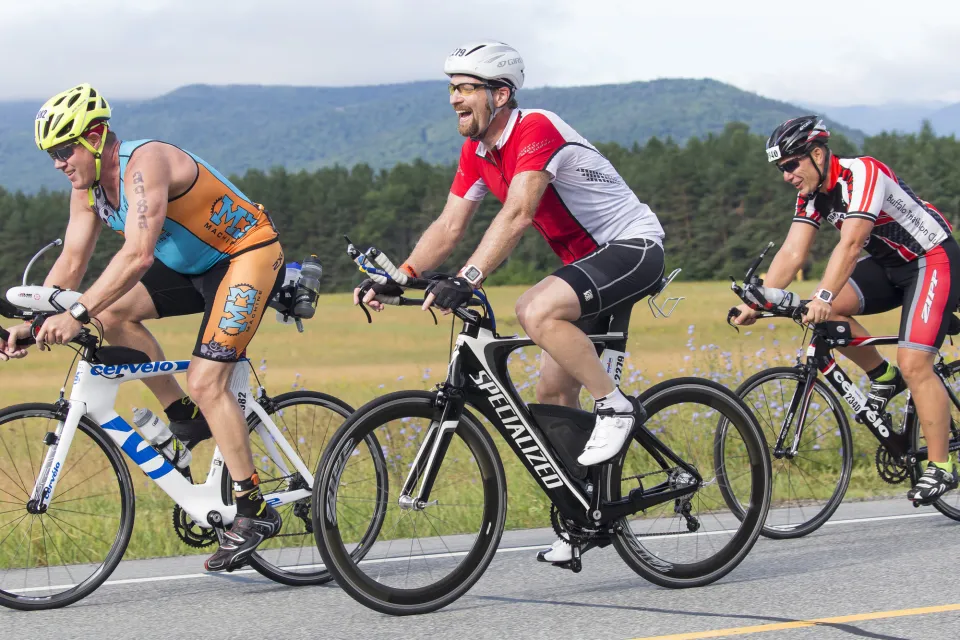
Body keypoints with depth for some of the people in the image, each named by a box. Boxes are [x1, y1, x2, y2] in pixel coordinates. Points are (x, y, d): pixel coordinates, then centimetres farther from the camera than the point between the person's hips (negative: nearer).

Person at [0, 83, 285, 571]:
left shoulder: (145, 164, -28)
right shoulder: (88, 184, -1)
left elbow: (138, 255, -39)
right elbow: (71, 262, 2)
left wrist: (76, 314, -42)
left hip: (248, 254, -9)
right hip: (192, 265, 9)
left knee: (205, 380, -19)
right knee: (112, 311, -9)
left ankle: (254, 512, -11)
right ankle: (186, 418, 4)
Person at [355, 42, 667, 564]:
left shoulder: (536, 130, -23)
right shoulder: (476, 151, 4)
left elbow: (517, 215, -36)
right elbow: (449, 227, 5)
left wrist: (467, 279, -45)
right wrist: (396, 279, -8)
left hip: (634, 248, -9)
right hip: (589, 258, 9)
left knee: (537, 310, -33)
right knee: (552, 393, 6)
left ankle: (615, 406, -16)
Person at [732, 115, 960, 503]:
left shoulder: (863, 174, -26)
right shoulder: (812, 194, -2)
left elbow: (850, 245, -39)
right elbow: (792, 252, -9)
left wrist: (824, 297, -50)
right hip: (889, 263, 8)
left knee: (913, 364, -19)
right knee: (824, 312, -13)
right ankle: (883, 378, 8)